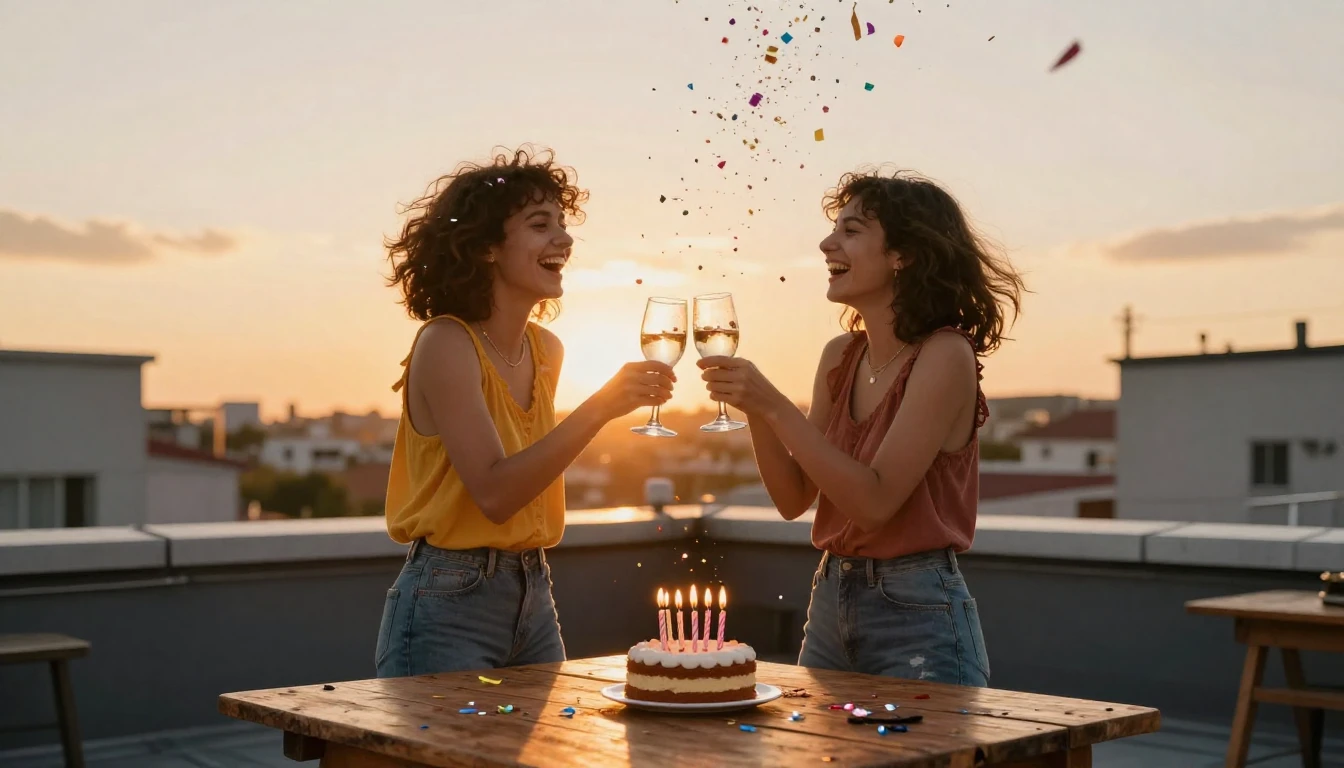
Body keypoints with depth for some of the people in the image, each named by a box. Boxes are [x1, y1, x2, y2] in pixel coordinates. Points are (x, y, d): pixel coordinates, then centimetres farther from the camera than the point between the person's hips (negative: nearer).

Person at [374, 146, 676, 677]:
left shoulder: (547, 349, 6)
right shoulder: (446, 344, -16)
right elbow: (493, 493, -25)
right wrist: (599, 408, -28)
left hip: (533, 598, 7)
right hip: (449, 607, -7)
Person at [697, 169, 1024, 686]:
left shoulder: (945, 354, -15)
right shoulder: (840, 356, 4)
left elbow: (875, 500, -22)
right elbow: (793, 499, 6)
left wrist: (774, 406, -22)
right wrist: (753, 409, -8)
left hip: (917, 619, -7)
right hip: (831, 600, 7)